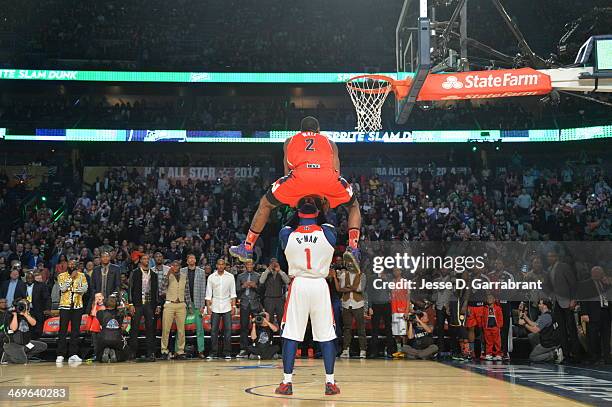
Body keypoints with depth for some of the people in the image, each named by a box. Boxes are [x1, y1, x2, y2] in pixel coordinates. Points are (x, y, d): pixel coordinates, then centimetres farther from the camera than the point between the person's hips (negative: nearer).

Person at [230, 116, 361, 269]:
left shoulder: (290, 141, 36)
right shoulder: (330, 143, 36)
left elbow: (287, 172, 31)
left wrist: (297, 199, 40)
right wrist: (325, 199, 36)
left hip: (300, 174, 0)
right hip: (328, 175, 1)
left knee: (265, 204, 23)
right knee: (354, 206, 27)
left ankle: (247, 247, 26)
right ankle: (353, 248, 10)